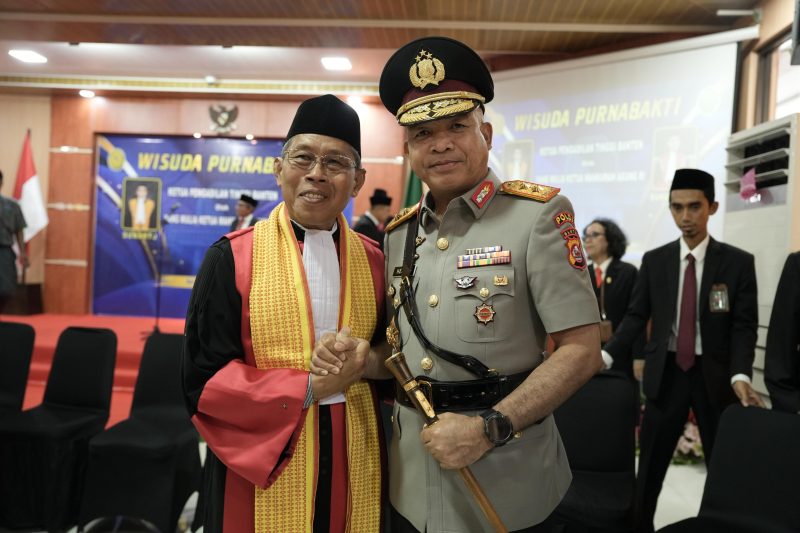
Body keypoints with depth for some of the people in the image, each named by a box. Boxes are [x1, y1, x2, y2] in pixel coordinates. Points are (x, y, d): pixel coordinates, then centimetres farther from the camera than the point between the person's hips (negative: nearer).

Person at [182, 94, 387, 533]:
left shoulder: (373, 261, 1)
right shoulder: (232, 257, -8)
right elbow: (202, 381, -9)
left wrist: (364, 360, -15)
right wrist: (309, 388, -17)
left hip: (352, 463, 3)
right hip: (257, 460, -3)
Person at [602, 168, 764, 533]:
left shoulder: (738, 262, -1)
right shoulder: (654, 261, 3)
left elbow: (744, 326, -5)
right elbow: (636, 317, 1)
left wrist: (740, 375, -21)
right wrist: (604, 355, -12)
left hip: (715, 375, -1)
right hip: (666, 372, 1)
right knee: (650, 466, 8)